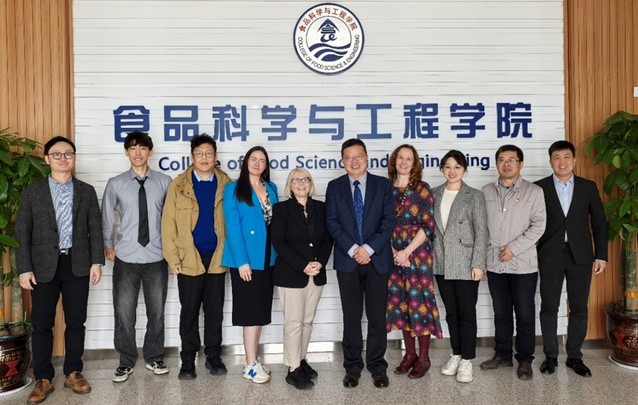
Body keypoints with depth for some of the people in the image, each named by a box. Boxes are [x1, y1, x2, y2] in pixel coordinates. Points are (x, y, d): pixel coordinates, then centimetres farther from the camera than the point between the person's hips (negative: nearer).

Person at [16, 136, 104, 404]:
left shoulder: (87, 191, 7)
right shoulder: (31, 193, 3)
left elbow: (95, 228, 5)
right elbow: (22, 233, 1)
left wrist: (97, 261, -2)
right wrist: (24, 268, -6)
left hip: (77, 265, 1)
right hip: (44, 266, -1)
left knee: (76, 322, 8)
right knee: (41, 324, 6)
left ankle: (73, 373, 23)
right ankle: (43, 379, 19)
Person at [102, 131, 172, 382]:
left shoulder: (164, 182, -1)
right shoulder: (115, 184, 0)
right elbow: (107, 218, 9)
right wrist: (108, 246, 9)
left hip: (156, 258, 0)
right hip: (125, 258, 0)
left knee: (156, 311, 11)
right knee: (124, 312, 6)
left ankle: (154, 358, 28)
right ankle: (126, 362, 24)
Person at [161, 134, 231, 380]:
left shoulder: (226, 184, 3)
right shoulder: (179, 185, 1)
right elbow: (168, 224, -2)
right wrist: (172, 259, -7)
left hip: (217, 258, 1)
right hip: (189, 258, -1)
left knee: (215, 309, 10)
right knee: (189, 311, 8)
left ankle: (213, 356, 24)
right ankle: (188, 360, 20)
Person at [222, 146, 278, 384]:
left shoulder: (271, 188, 12)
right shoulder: (234, 189, -3)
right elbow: (233, 227, -10)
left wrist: (278, 254, 6)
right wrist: (242, 260, -17)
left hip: (267, 258, 6)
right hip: (245, 258, -5)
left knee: (261, 310, 11)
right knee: (252, 310, -2)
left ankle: (254, 359, 23)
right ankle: (251, 365, 8)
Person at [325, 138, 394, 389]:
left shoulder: (383, 184, 5)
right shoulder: (335, 187, 7)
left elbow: (388, 220, -2)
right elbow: (332, 222, -1)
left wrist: (369, 248, -12)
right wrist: (352, 249, -12)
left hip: (377, 259, 0)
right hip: (347, 259, 0)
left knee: (377, 316, 6)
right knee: (351, 316, 7)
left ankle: (377, 366, 19)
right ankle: (352, 367, 19)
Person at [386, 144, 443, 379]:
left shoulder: (422, 189, -2)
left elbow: (428, 226, -7)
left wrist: (407, 251, -12)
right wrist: (392, 250, -6)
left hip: (417, 253, -3)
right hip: (393, 255, 3)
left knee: (419, 303, -1)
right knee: (400, 304, 8)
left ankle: (423, 358, 12)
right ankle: (409, 354, 22)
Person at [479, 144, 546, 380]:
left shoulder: (534, 192, 0)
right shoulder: (486, 191, 9)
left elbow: (538, 226, -6)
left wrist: (514, 248, -13)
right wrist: (483, 254, -1)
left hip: (523, 264, -3)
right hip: (494, 264, 3)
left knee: (525, 314, 4)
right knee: (501, 313, 13)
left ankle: (525, 360, 17)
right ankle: (502, 355, 25)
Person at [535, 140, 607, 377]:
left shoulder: (588, 187, 6)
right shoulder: (539, 188, 1)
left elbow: (599, 223, 7)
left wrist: (601, 255, 1)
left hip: (580, 256, 2)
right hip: (550, 256, -1)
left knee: (579, 309, 7)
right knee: (549, 308, 4)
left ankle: (574, 356, 21)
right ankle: (551, 356, 17)